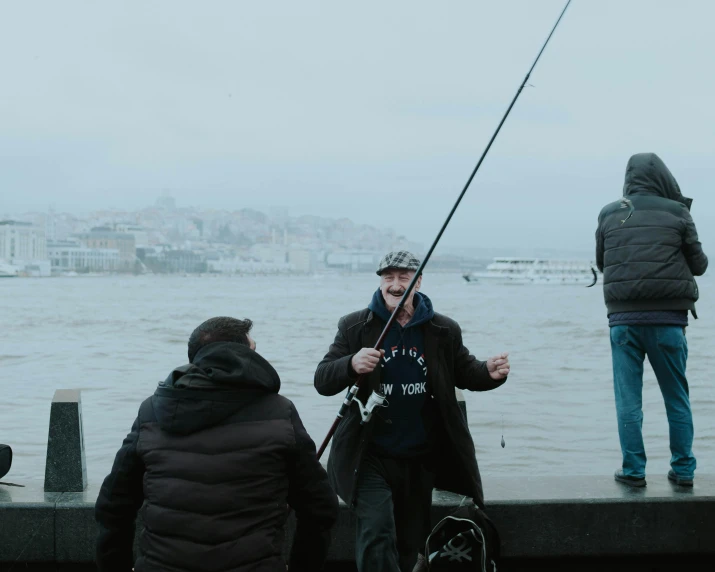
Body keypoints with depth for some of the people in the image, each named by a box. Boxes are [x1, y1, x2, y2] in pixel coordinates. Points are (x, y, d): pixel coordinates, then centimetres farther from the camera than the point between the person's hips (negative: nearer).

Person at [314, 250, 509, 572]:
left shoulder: (444, 331, 1)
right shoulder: (354, 327, -4)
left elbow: (465, 373, 9)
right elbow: (322, 382, -9)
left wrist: (490, 373, -15)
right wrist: (352, 365, -31)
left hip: (422, 460, 3)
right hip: (371, 458, -2)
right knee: (377, 534, -21)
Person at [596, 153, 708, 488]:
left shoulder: (609, 216, 3)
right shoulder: (677, 214, -2)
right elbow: (699, 265, 7)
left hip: (623, 319, 1)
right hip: (667, 319, -1)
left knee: (628, 401, 6)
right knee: (677, 399, 11)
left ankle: (633, 470, 7)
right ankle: (683, 470, 15)